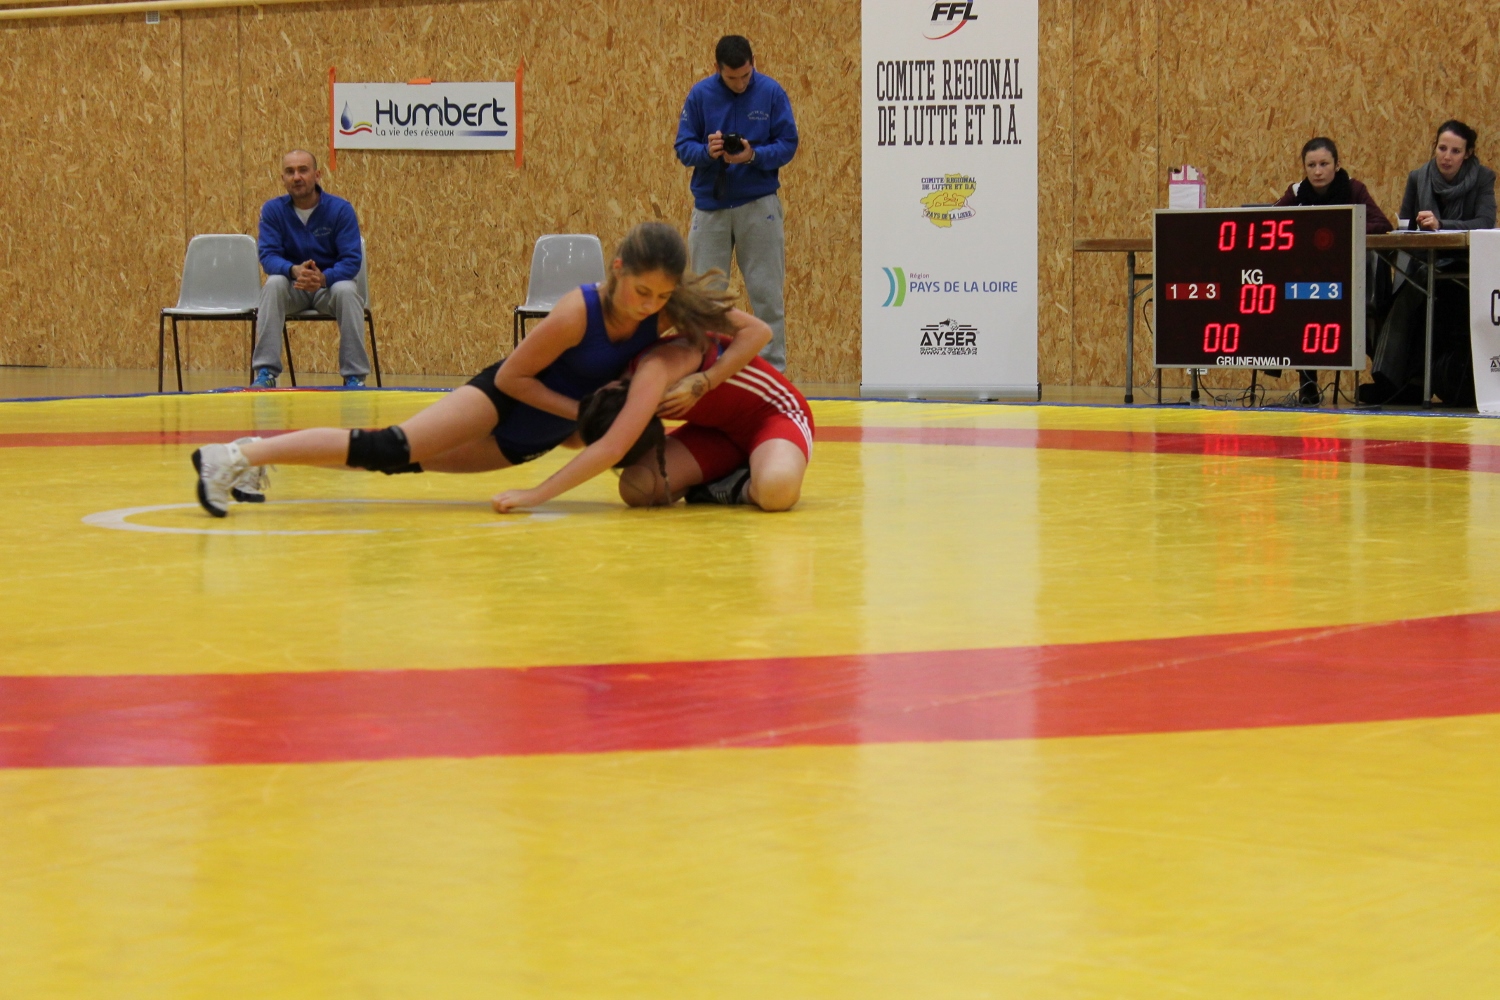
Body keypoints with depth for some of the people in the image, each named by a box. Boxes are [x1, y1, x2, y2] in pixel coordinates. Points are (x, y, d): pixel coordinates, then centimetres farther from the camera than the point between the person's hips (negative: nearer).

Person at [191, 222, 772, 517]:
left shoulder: (668, 306, -17)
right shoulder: (578, 313, -31)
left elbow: (758, 331, -11)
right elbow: (511, 376, -21)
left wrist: (701, 384, -22)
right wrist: (583, 410, -21)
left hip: (540, 434, 6)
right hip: (503, 400, -6)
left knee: (406, 463, 9)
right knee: (388, 450, -21)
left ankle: (257, 457, 17)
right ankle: (235, 458, -20)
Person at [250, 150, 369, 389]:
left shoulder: (340, 209, -10)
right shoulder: (273, 210, -5)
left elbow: (352, 259, -16)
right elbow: (268, 256, -13)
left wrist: (324, 278, -36)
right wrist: (294, 271, -36)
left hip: (330, 282, -1)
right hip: (293, 288, 1)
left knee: (346, 290, -34)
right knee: (273, 284, -31)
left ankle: (354, 376, -27)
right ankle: (265, 373, -32)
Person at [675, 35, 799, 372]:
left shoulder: (771, 93, -3)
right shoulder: (700, 94, 0)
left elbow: (788, 144, -3)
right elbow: (683, 147, 1)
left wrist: (754, 155, -20)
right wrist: (707, 151, -20)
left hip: (759, 204, -2)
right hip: (710, 205, 2)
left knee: (767, 293, -1)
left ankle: (774, 368, 5)